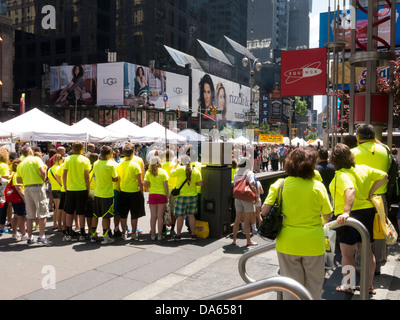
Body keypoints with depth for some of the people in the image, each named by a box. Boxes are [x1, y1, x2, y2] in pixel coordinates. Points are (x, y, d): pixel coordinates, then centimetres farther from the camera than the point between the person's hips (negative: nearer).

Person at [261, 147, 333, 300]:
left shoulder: (279, 184, -9)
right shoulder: (318, 186, -10)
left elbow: (264, 211, -12)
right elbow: (328, 215, -1)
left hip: (287, 243, 1)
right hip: (313, 244, -1)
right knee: (313, 287, 18)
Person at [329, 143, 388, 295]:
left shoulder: (341, 175, -17)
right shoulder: (363, 168, 5)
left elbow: (350, 190, -34)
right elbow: (383, 176, 9)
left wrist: (346, 212, -43)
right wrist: (370, 193, 6)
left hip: (349, 216, -7)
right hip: (368, 211, 7)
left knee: (347, 254, 6)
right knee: (366, 251, 17)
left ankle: (348, 286, 17)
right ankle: (369, 285, 26)